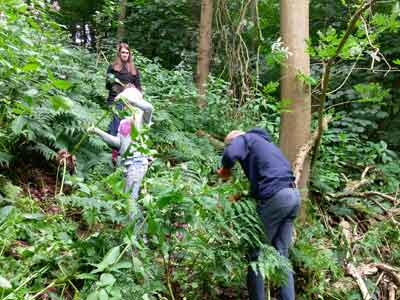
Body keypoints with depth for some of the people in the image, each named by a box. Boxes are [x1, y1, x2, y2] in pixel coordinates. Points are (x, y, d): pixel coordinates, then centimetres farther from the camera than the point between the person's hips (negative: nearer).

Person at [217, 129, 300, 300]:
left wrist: (225, 169, 0)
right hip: (292, 195, 9)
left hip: (275, 197, -9)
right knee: (280, 254, 12)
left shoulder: (245, 138, 4)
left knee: (256, 252, 2)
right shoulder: (264, 143, 30)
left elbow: (230, 154, -19)